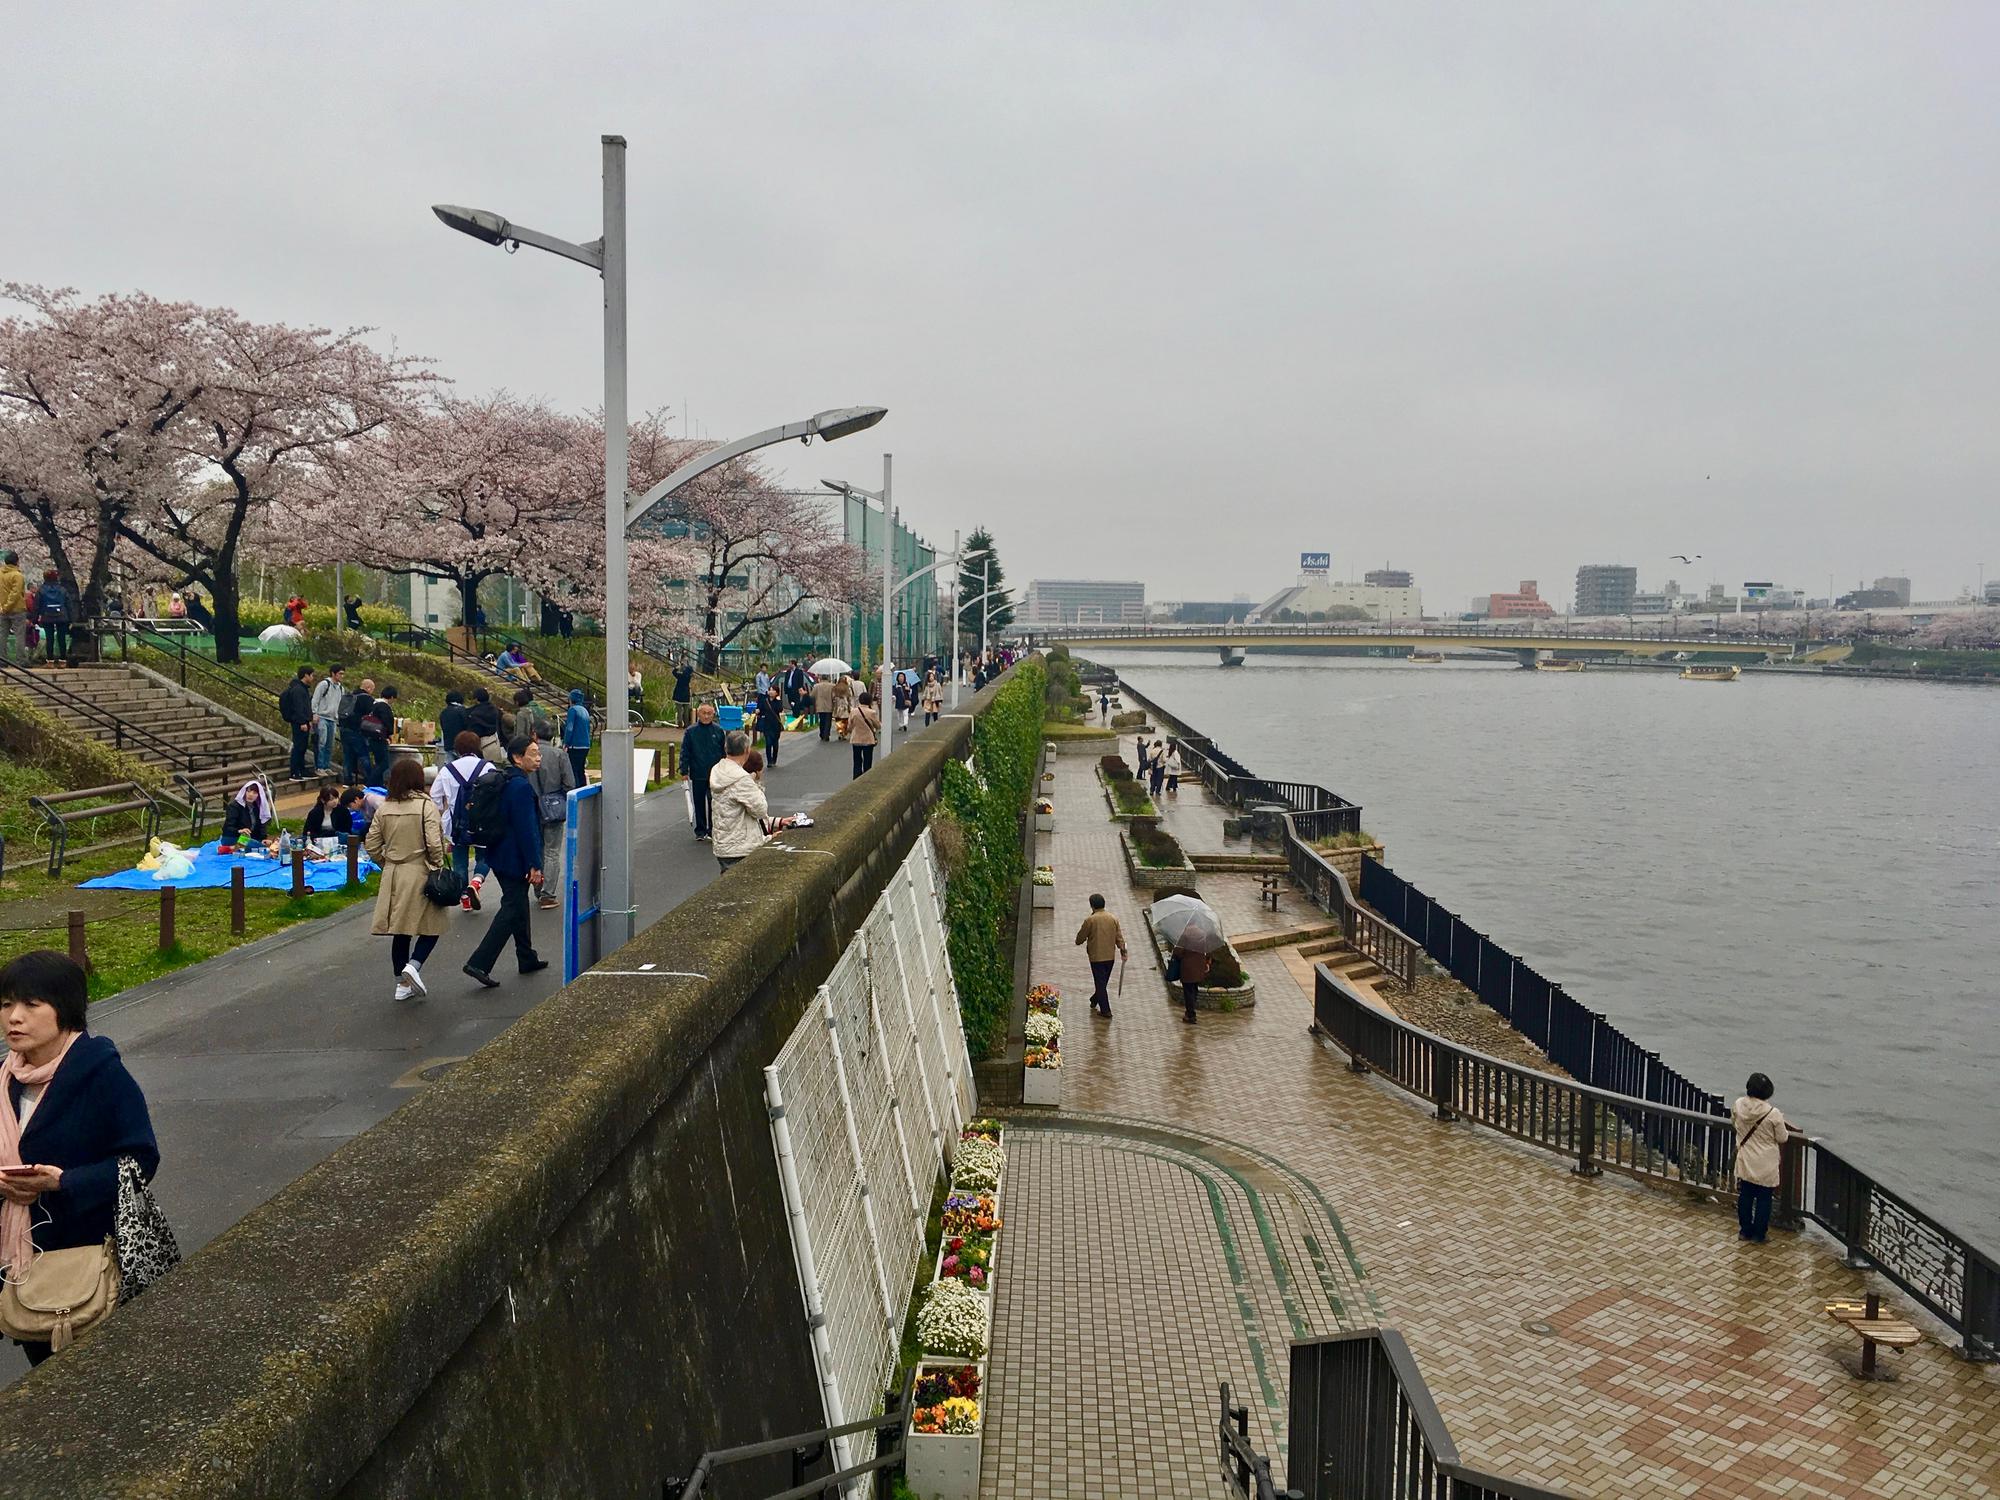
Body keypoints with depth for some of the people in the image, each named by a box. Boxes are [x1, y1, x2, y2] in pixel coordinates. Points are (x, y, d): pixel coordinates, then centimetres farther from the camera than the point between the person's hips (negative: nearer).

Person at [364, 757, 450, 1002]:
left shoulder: (384, 808, 4)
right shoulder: (426, 806, -11)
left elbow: (372, 846, 5)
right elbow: (434, 844, -17)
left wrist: (388, 864, 18)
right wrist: (438, 868, -3)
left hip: (393, 875, 5)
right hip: (420, 874, -5)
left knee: (400, 931, 12)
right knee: (431, 927, 7)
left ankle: (402, 984, 17)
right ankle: (414, 965, -15)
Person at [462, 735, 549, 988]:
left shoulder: (500, 780, 10)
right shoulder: (521, 787, -21)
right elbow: (527, 829, -23)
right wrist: (534, 866, -20)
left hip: (499, 854, 10)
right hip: (514, 860, -10)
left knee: (519, 904, 20)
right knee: (512, 910, -4)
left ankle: (527, 958, 33)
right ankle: (479, 964, -7)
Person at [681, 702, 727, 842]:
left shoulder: (719, 731, 1)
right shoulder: (690, 731, -2)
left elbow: (724, 752, 8)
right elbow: (685, 752, 2)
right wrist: (684, 771, -3)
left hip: (715, 774, 0)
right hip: (697, 775, 0)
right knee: (699, 803, 10)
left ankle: (713, 829, 9)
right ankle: (700, 830, 20)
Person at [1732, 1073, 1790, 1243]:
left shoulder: (1738, 1105, -10)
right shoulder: (1773, 1114, -22)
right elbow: (1781, 1140, -10)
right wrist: (1781, 1157, 10)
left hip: (1745, 1162, 4)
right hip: (1766, 1165, -3)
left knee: (1745, 1196, 17)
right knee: (1763, 1200, 11)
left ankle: (1744, 1231, 26)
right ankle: (1758, 1234, 19)